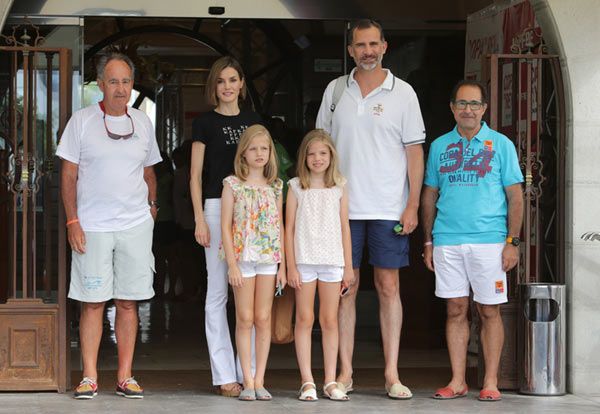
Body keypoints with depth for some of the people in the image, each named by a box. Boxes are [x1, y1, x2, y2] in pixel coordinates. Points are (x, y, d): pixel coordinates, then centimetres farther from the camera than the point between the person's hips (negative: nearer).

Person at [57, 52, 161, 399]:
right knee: (93, 303, -1)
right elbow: (69, 176, 0)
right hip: (92, 226, -3)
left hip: (136, 226, 3)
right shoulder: (82, 121, 0)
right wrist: (73, 221, -7)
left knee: (128, 302, 4)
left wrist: (152, 205, 8)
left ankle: (125, 377, 10)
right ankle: (89, 377, 5)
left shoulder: (143, 123, 10)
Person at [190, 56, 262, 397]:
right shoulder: (205, 123, 3)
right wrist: (200, 219, -6)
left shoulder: (253, 121, 12)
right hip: (217, 206, -3)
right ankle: (224, 375, 1)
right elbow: (195, 174, 2)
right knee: (218, 292, -1)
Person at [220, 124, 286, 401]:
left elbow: (280, 226, 10)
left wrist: (282, 265, 5)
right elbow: (226, 226, -4)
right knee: (245, 319, 0)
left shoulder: (275, 187, 8)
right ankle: (248, 382, 4)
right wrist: (232, 264, -10)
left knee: (264, 319, 4)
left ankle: (259, 381, 8)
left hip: (269, 258, 3)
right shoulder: (233, 185, -1)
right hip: (243, 257, -3)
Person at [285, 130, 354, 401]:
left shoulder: (339, 188, 7)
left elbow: (345, 227, 9)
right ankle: (307, 382, 4)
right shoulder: (296, 187, 3)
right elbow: (289, 227, 2)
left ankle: (330, 382, 8)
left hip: (333, 261, 1)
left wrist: (348, 265, 6)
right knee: (305, 319, 1)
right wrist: (290, 266, -4)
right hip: (304, 261, -1)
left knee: (330, 321, 4)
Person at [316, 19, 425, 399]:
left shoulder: (402, 93, 2)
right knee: (344, 287, 3)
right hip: (343, 207, 2)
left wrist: (412, 205, -6)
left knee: (389, 286, 0)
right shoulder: (335, 91, 8)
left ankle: (392, 374, 4)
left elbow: (415, 152, 1)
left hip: (389, 209, -2)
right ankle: (345, 372, 9)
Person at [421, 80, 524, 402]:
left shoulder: (500, 144, 3)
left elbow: (515, 196, 2)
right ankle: (457, 381, 10)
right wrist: (428, 242, 9)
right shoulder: (439, 146, 11)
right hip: (447, 240, 2)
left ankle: (490, 381, 7)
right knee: (455, 310, 4)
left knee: (489, 311, 1)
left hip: (489, 240, -2)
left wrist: (512, 241, -6)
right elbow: (429, 195, 15)